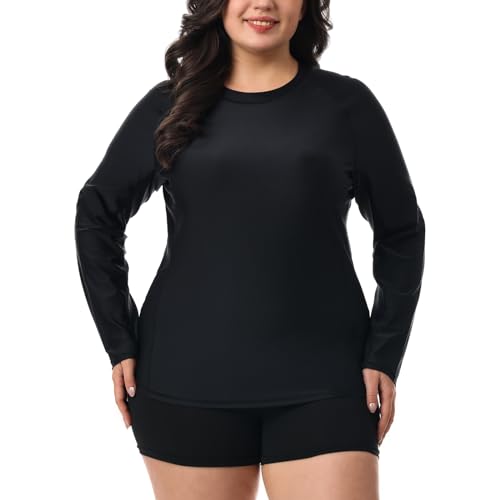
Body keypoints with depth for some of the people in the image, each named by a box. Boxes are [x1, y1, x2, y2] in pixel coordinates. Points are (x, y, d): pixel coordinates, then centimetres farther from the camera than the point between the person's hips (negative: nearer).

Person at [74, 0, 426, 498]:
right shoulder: (171, 105, 6)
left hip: (322, 383, -1)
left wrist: (384, 355, 0)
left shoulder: (345, 103, 4)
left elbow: (401, 233, 8)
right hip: (187, 380, 1)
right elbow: (97, 215, 12)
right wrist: (120, 341, 5)